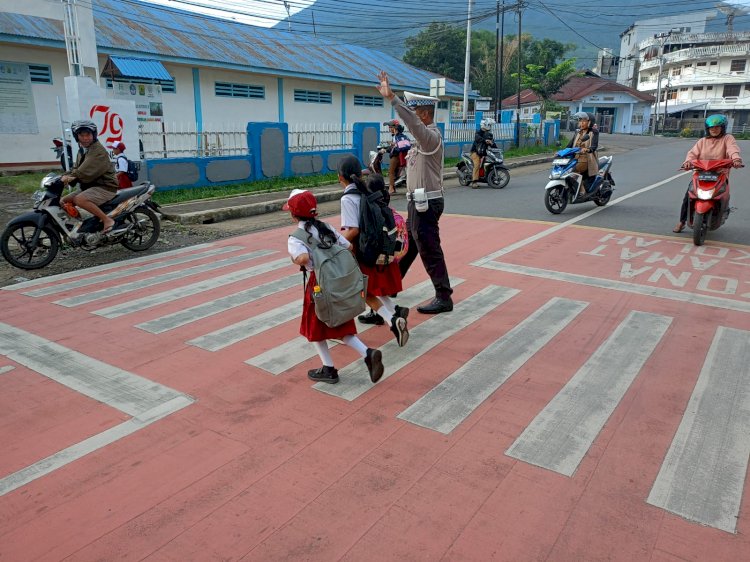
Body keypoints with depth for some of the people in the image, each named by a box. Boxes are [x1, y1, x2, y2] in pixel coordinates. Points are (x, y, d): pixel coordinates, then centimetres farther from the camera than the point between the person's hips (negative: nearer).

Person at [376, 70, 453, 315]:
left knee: (429, 250, -4)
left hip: (426, 203, -10)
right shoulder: (424, 136, 13)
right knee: (408, 245, 20)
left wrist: (392, 98, -41)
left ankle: (444, 298, 6)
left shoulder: (432, 136, -18)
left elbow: (413, 123, -35)